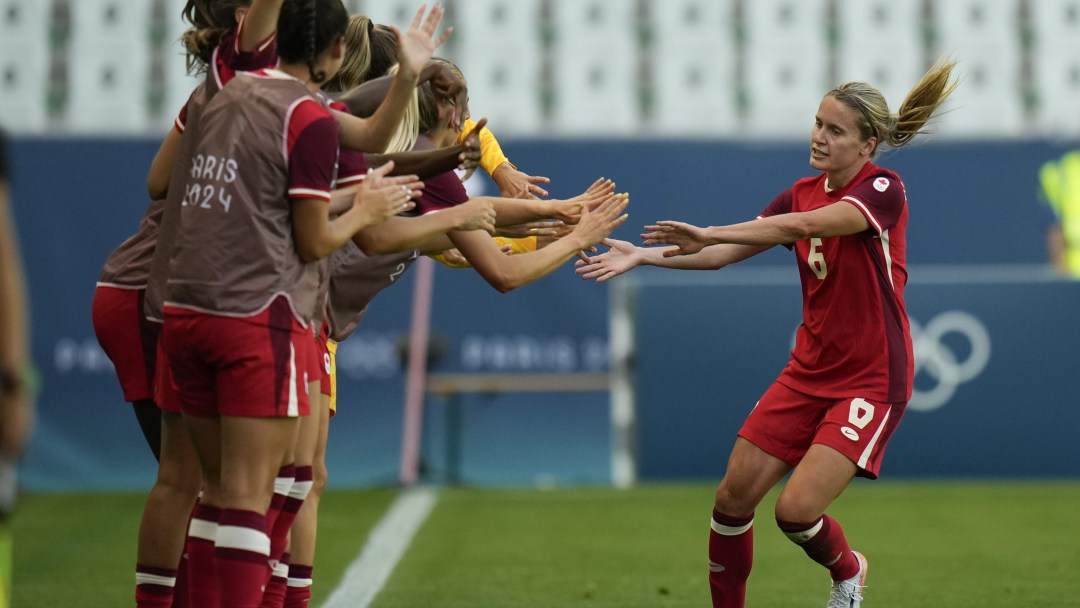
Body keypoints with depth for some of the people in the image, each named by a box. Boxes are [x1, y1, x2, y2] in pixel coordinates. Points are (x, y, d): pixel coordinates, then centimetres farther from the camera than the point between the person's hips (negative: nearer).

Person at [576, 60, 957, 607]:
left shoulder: (883, 190, -15)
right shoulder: (803, 193, 7)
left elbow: (805, 225, -31)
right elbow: (726, 253, 2)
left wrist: (711, 232, -36)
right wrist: (644, 254, -10)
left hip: (870, 380, -7)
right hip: (809, 372, 7)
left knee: (795, 510, -15)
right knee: (733, 497, 0)